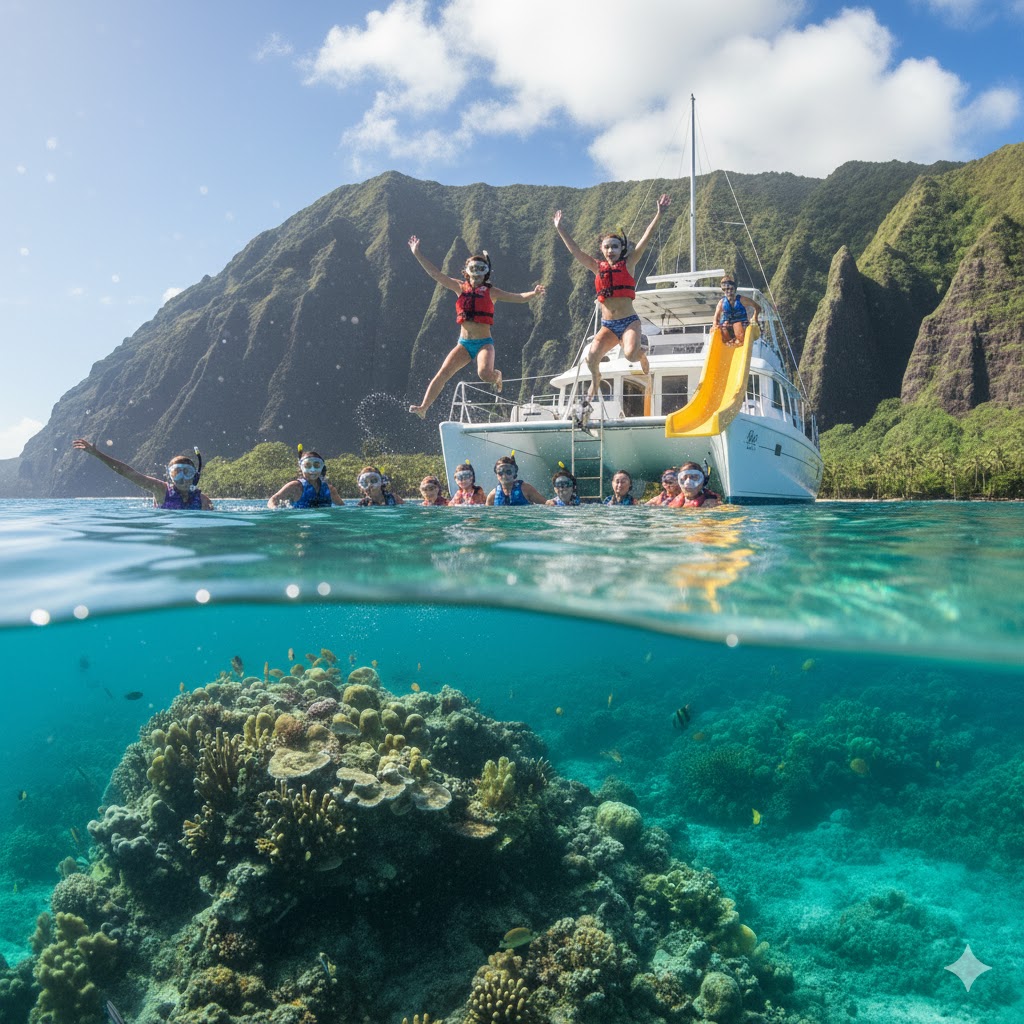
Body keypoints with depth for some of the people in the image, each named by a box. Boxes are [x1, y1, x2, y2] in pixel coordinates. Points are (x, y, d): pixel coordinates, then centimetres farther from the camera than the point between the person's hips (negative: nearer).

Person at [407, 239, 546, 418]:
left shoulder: (491, 292, 3)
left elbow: (518, 297, -4)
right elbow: (435, 274, 6)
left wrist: (533, 294, -24)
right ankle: (423, 408, -12)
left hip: (484, 343, -3)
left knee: (485, 373, -28)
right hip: (464, 343, 3)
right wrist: (417, 254, 2)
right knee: (442, 374, -12)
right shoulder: (461, 288, 8)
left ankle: (497, 375, 8)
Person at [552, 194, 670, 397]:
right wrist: (560, 228, 14)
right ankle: (595, 378, 18)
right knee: (591, 357, -19)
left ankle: (642, 355, 11)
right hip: (607, 325, 3)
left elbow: (645, 239, -2)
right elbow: (574, 250, 13)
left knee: (631, 354, -30)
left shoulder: (628, 264, 4)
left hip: (629, 321, -3)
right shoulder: (598, 267, 10)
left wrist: (659, 214, -9)